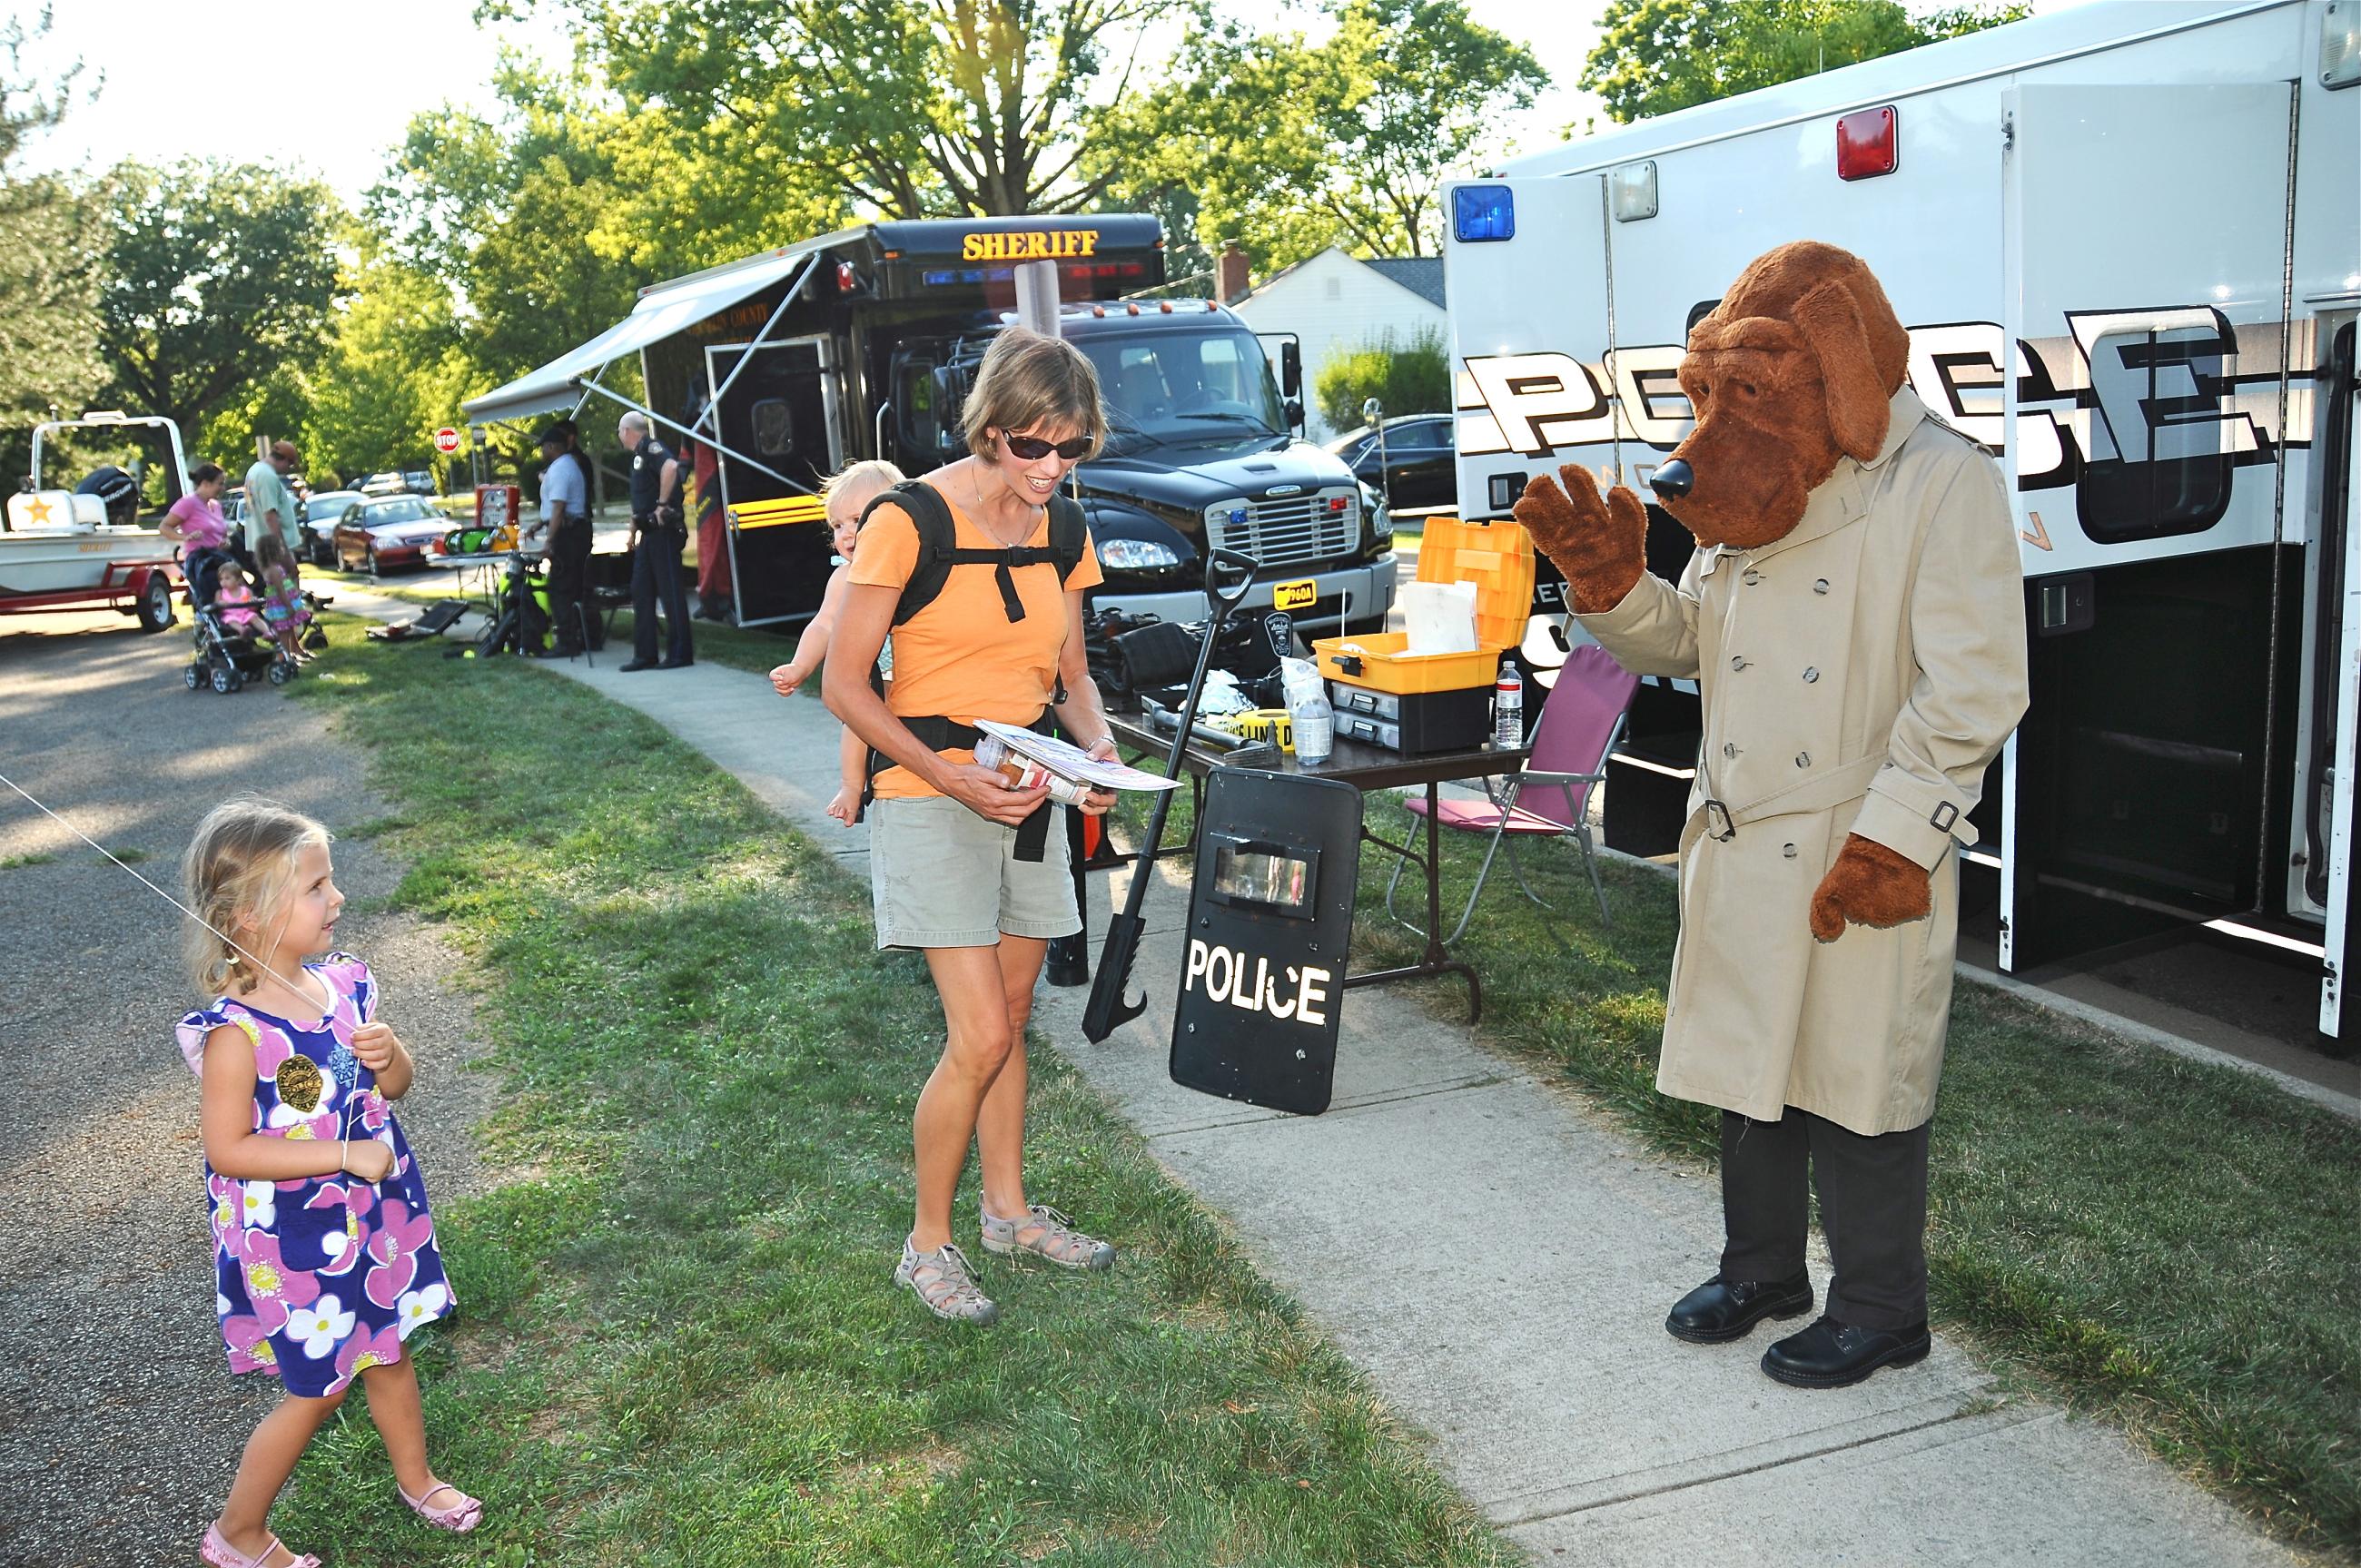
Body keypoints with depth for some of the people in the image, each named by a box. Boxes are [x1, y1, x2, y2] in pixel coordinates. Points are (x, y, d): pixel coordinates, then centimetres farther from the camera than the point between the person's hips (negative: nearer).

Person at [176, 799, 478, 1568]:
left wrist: (387, 1056, -17)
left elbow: (396, 1085, 6)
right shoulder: (237, 1031, -25)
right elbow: (228, 1149, -23)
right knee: (320, 1389, 9)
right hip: (294, 1241, -6)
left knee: (388, 1350, 23)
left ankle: (415, 1476, 47)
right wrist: (346, 1155, -25)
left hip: (373, 1216, 6)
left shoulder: (344, 983, -6)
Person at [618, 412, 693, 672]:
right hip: (649, 534, 10)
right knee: (641, 592, 9)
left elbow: (671, 467, -32)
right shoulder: (638, 455, 21)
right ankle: (645, 654, 12)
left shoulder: (650, 447, -10)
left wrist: (662, 504, -27)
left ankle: (680, 653, -3)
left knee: (671, 591, -6)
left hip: (664, 531, -10)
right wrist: (633, 533, 27)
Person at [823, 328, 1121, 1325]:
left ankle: (1008, 1210, 33)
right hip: (930, 799, -6)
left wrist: (1098, 743, -6)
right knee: (980, 1038, -10)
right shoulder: (909, 521, -14)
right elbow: (845, 684, -12)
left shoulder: (1062, 532, 5)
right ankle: (928, 1245, 9)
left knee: (1008, 1024, 15)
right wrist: (950, 776, -22)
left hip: (1027, 797, 6)